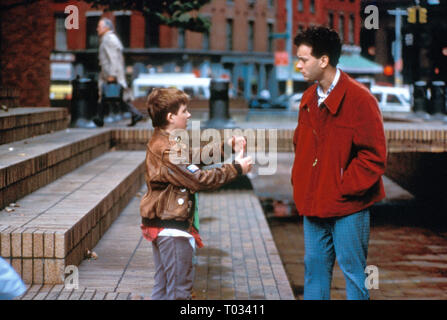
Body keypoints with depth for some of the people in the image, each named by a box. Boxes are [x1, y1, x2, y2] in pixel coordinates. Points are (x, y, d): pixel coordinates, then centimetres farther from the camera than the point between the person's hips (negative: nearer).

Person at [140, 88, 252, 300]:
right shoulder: (167, 150, -22)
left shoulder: (163, 142, 12)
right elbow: (200, 180, -22)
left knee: (163, 286, 17)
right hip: (172, 227, -11)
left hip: (160, 226, 11)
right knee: (180, 286, -3)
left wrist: (226, 146, 6)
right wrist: (236, 169, -14)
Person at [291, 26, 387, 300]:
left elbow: (374, 157, -16)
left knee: (353, 270, 2)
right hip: (314, 204, 7)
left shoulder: (359, 100, -15)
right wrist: (300, 181, 8)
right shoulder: (309, 98, 9)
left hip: (348, 206, -7)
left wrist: (345, 187, -15)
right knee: (315, 267, 15)